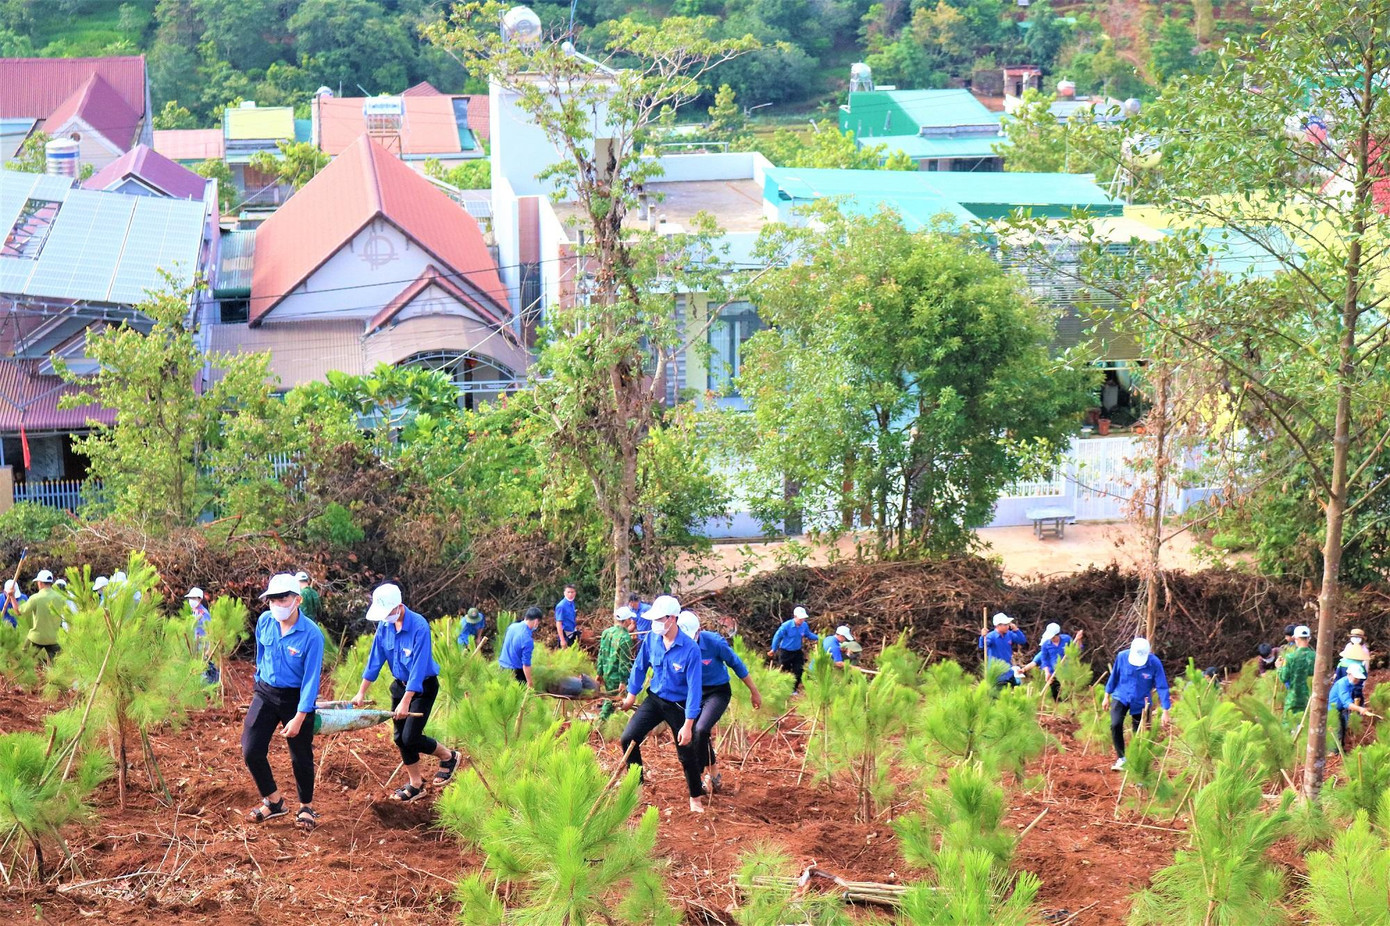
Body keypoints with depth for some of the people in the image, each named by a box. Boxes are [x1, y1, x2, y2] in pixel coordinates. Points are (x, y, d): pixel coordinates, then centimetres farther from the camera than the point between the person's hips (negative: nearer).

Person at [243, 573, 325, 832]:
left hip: (296, 698, -4)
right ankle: (273, 801, 18)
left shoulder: (311, 634, -22)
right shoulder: (264, 622, -8)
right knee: (251, 750, -2)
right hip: (265, 693, 4)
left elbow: (311, 679, -19)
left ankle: (306, 808, 28)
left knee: (301, 757, 6)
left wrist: (299, 718, -19)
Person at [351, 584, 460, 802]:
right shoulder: (385, 625, -7)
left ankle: (448, 756, 15)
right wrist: (361, 692, 3)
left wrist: (405, 702, -28)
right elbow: (375, 659, 2)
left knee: (410, 738, -11)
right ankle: (415, 784, 21)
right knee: (400, 738, 7)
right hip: (400, 684, 7)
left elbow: (419, 667, -27)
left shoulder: (419, 626, -27)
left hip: (423, 687, -7)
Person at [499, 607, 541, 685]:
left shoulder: (512, 626, -3)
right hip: (515, 670, -8)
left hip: (502, 665, 8)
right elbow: (526, 664, -23)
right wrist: (529, 683, -14)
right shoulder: (528, 640, -26)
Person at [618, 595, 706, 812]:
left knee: (687, 754, 5)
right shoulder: (651, 639, -11)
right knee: (628, 739, -8)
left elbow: (694, 688, -23)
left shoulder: (690, 648, -26)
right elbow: (640, 667, 8)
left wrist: (688, 725, -24)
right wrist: (631, 694, 17)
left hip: (678, 706, -4)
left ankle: (696, 798, 27)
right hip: (655, 699, 4)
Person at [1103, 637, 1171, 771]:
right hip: (1121, 697, 0)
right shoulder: (1122, 657, -15)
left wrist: (1165, 711, -16)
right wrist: (1107, 696, 8)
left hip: (1141, 702, 0)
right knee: (1115, 725, -21)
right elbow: (1114, 677, 1)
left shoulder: (1155, 663, -20)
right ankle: (1121, 758, -6)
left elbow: (1162, 687, -15)